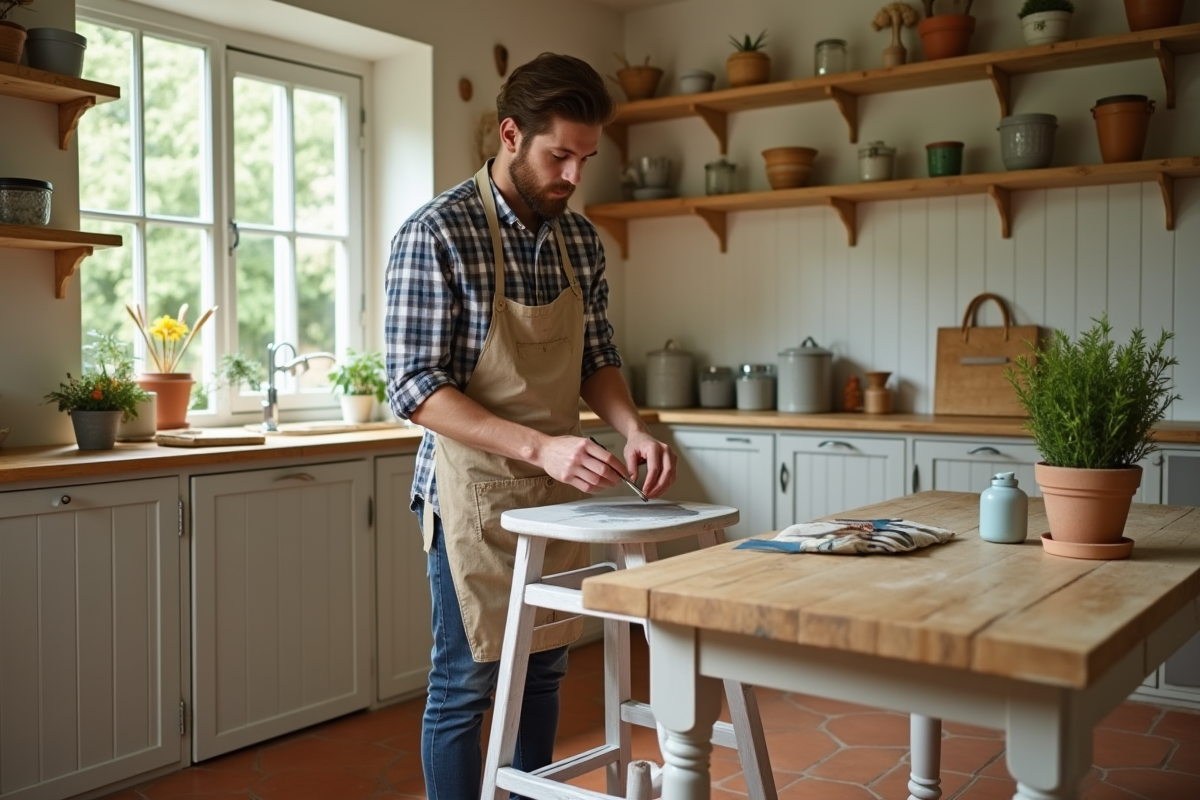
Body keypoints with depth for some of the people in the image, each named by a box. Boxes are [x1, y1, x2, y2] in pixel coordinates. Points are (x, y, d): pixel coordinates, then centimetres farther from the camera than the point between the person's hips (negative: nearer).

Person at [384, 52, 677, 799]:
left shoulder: (581, 239, 4)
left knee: (544, 671, 16)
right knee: (467, 683, 4)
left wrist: (634, 427, -9)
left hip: (559, 494, 6)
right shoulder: (436, 233, -16)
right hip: (474, 493, -6)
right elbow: (416, 387, -19)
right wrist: (539, 446, -30)